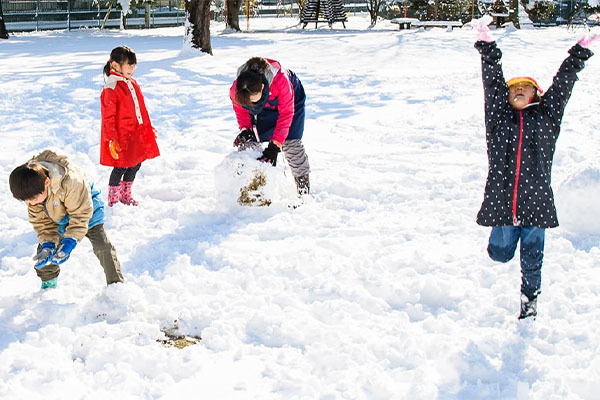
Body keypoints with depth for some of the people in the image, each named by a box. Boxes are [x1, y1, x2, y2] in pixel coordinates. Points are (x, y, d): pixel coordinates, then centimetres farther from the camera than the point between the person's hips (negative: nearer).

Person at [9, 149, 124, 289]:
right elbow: (40, 219, -12)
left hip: (84, 207, -5)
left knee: (102, 245, -12)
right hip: (57, 217, 5)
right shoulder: (32, 189, -25)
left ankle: (116, 283, 3)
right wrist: (47, 243, -24)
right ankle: (48, 283, 24)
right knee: (45, 250, 0)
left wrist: (69, 242, -35)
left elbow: (81, 214, -33)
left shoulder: (71, 182, -44)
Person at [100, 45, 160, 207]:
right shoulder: (111, 89, -17)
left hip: (136, 136, 8)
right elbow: (108, 118, -17)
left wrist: (147, 128, 21)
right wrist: (112, 140, -19)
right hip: (121, 138, -8)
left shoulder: (133, 84, 9)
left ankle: (126, 195, 35)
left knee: (135, 164, 17)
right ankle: (113, 199, 18)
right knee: (120, 168, 0)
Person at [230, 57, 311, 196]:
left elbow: (286, 114, -34)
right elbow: (239, 108, -8)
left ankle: (303, 183, 2)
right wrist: (245, 129, -23)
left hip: (291, 100, -4)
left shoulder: (281, 81, -45)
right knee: (250, 141, -5)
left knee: (290, 142, -12)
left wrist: (275, 144, -35)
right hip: (262, 106, 4)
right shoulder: (236, 89, -34)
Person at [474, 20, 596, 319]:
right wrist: (488, 51, -1)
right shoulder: (499, 116, 7)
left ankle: (530, 300, 31)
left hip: (535, 201, 0)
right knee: (500, 253, 6)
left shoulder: (546, 116, 9)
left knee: (532, 258, 9)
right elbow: (492, 82, 3)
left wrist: (578, 55, 7)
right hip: (501, 200, 0)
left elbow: (562, 84, 8)